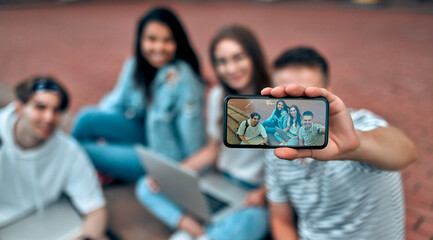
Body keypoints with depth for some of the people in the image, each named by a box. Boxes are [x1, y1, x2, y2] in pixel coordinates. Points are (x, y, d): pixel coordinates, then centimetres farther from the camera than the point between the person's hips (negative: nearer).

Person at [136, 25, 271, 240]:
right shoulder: (218, 96, 3)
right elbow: (213, 149, 9)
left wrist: (264, 193, -25)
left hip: (261, 192, -5)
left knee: (249, 221, -37)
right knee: (147, 187, -6)